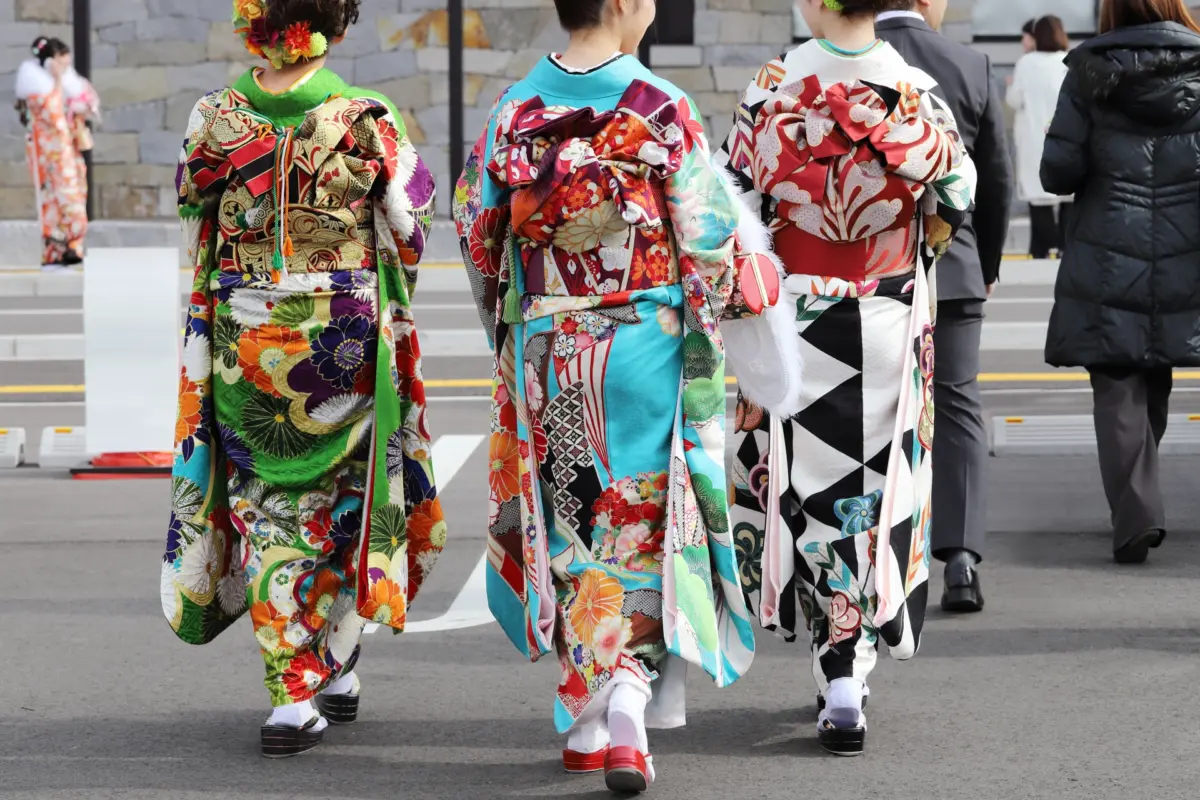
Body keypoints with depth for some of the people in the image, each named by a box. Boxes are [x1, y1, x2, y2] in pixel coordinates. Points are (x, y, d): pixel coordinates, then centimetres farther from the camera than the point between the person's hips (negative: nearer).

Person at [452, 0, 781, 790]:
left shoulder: (514, 111, -1)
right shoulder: (663, 112, -12)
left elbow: (477, 228, 7)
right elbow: (709, 241, -9)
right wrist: (737, 286, 11)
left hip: (545, 354, 3)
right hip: (647, 353, -3)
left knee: (572, 528, 14)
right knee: (641, 528, 6)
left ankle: (585, 716, 19)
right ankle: (628, 698, -12)